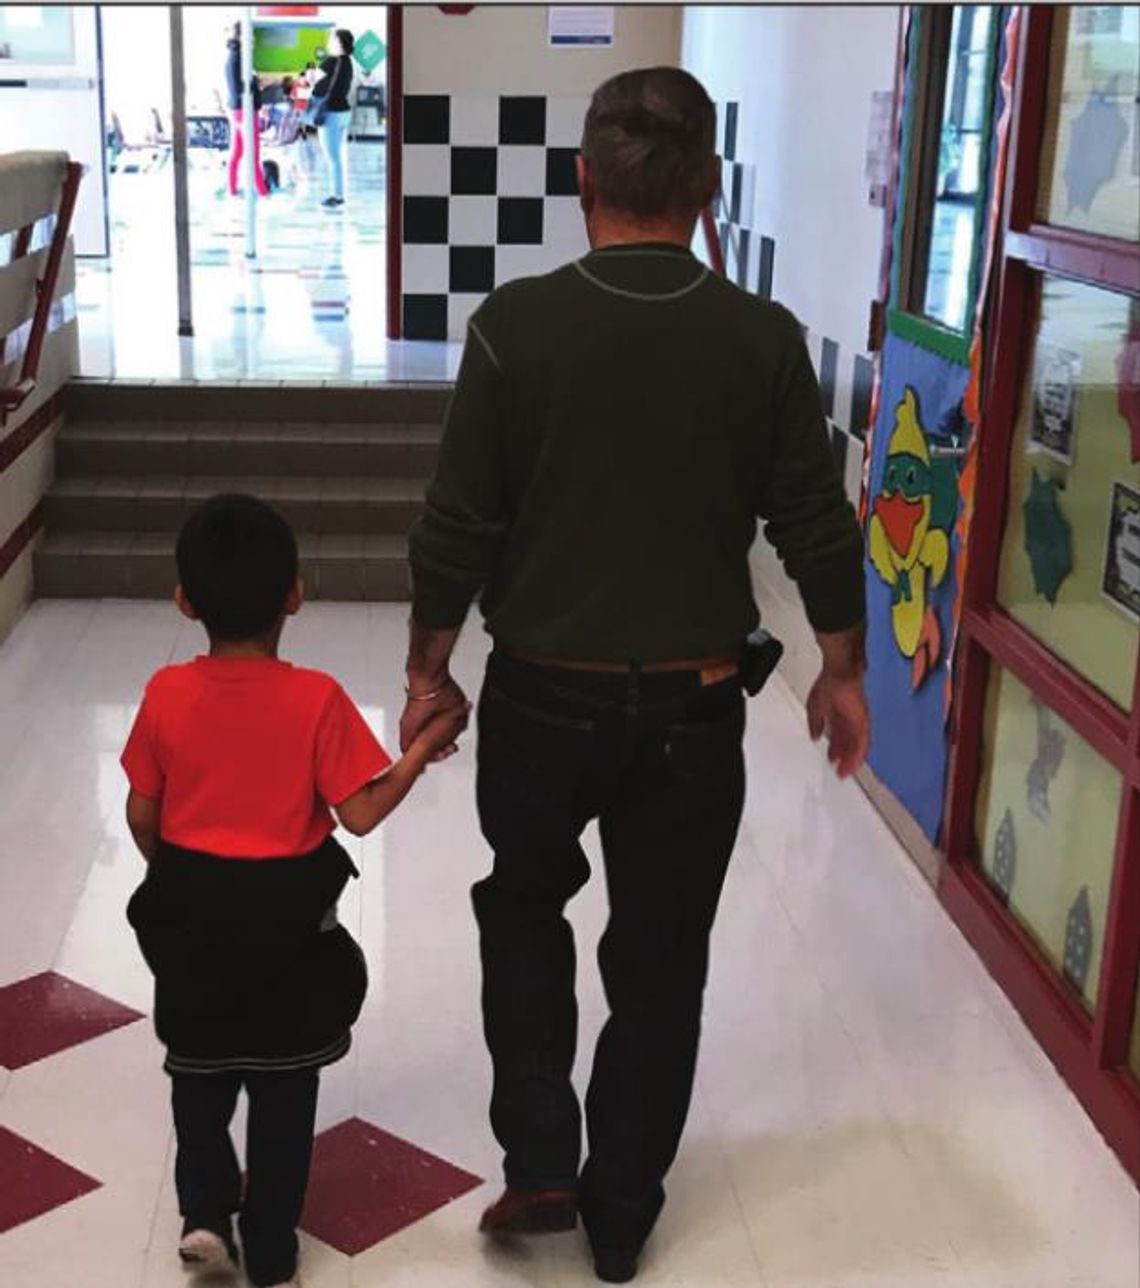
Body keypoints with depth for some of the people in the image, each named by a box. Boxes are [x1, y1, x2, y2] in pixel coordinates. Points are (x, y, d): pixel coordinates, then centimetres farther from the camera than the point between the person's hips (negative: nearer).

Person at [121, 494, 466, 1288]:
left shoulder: (167, 694, -10)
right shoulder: (317, 698, -18)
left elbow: (142, 816, -2)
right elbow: (361, 813, -16)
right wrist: (428, 744, -4)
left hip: (191, 914, 2)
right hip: (287, 917, -1)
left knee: (200, 1073, 24)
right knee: (283, 1088, 14)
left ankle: (204, 1213, 16)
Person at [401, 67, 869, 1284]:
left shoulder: (517, 323, -12)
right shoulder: (764, 339, -8)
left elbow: (457, 528, -9)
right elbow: (818, 530, -2)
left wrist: (427, 672, 5)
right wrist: (842, 672, 12)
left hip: (542, 695, 0)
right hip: (693, 706, 1)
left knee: (524, 908, 25)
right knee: (660, 956, 16)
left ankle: (539, 1162, 19)